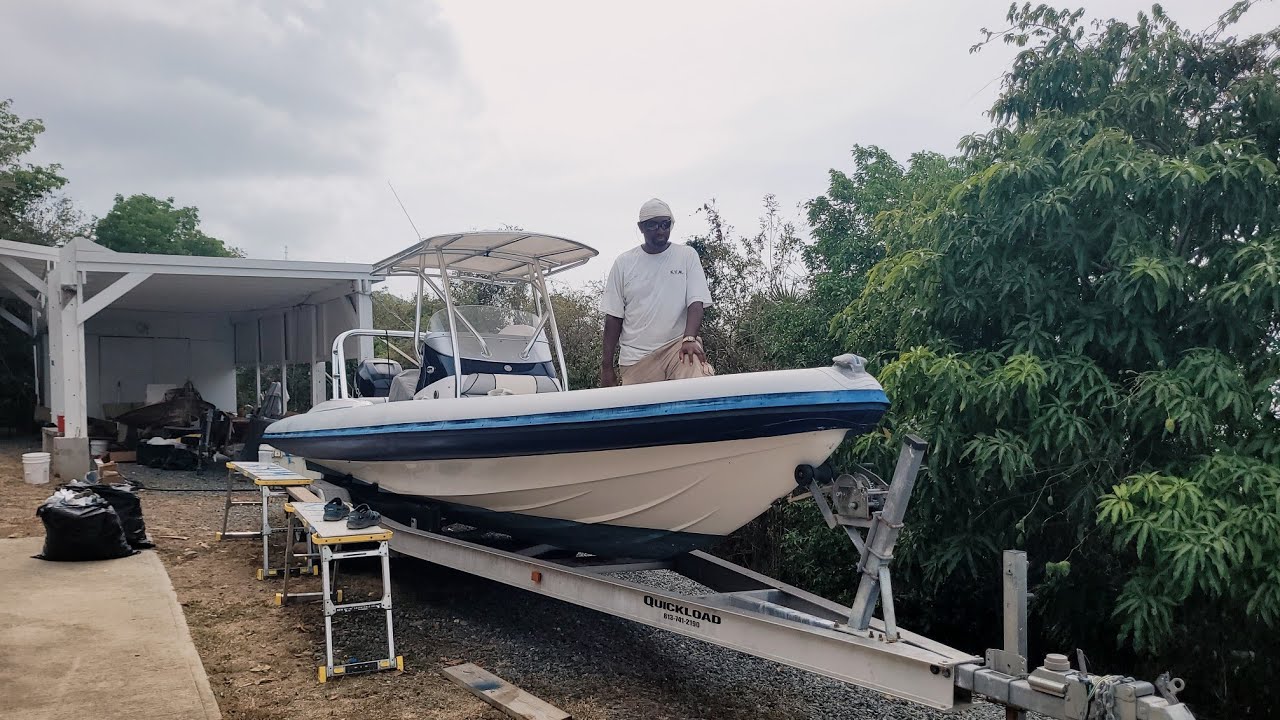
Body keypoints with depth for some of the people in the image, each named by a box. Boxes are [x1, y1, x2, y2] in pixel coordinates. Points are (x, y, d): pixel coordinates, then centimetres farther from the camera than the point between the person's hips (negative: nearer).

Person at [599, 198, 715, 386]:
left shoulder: (687, 256, 7)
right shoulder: (623, 263, 9)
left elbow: (696, 303, -2)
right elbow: (613, 316, 10)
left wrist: (689, 339, -22)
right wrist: (607, 367, 6)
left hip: (678, 344, -2)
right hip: (636, 357, 2)